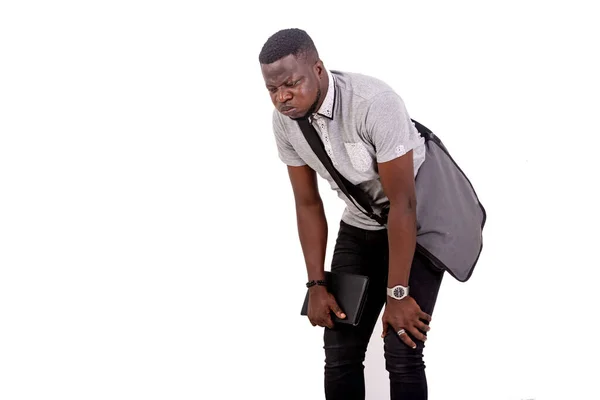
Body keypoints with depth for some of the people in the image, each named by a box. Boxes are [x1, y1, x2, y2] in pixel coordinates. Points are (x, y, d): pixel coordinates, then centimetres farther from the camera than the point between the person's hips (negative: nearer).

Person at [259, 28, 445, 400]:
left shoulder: (374, 103, -33)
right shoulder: (284, 121, -13)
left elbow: (403, 204, -29)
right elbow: (308, 204, -1)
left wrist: (397, 294, -25)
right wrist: (317, 284, -6)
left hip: (419, 224, -6)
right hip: (359, 226, 6)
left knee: (402, 352, -13)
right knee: (340, 351, 1)